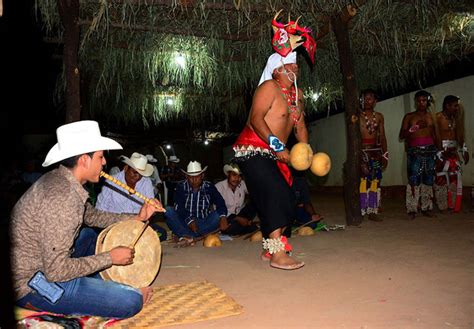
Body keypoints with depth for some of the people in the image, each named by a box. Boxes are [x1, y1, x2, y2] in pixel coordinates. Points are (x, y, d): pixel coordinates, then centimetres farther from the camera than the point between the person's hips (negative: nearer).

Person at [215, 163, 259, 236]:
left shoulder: (242, 184, -2)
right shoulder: (219, 187, -14)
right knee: (232, 227, -37)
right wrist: (237, 219, -26)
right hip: (226, 218, -3)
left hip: (240, 215, 4)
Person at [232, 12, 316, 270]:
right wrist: (278, 146, -26)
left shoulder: (297, 93, 15)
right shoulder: (269, 87, -11)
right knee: (277, 195, -19)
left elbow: (300, 125, 17)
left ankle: (269, 249, 20)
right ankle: (277, 255, -16)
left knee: (282, 199, 8)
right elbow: (256, 118, -23)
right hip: (253, 150, -9)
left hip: (272, 155, 9)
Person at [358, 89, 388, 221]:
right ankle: (360, 211, -5)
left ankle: (373, 211, 10)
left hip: (376, 151, 4)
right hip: (362, 151, -4)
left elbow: (382, 136, 14)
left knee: (375, 181, 3)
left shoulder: (379, 116, 14)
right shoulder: (358, 115, 2)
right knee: (362, 180, -11)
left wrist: (385, 154, 11)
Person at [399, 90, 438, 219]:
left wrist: (437, 151, 9)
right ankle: (412, 209, -4)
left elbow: (434, 135, 16)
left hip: (430, 151, 3)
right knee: (414, 180, -8)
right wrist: (413, 128, -17)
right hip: (414, 152, -3)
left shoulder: (431, 116, 13)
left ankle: (426, 207, 11)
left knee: (428, 180, 3)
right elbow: (401, 136, 0)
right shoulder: (409, 116, 5)